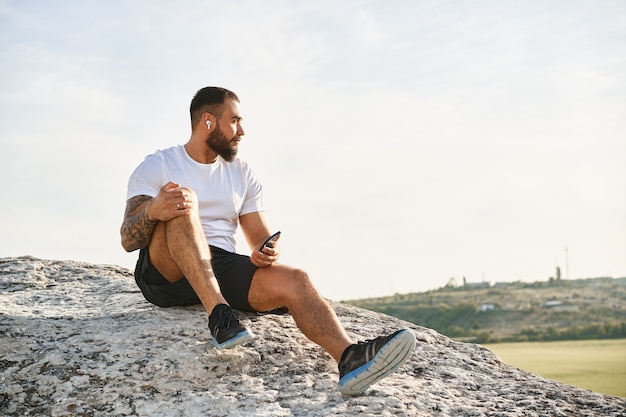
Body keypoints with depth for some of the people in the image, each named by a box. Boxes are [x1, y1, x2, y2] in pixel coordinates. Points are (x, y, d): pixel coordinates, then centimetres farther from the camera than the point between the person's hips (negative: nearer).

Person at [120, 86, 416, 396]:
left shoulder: (243, 175, 17)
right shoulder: (157, 166, 4)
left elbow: (264, 240, 14)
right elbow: (128, 240, -6)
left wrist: (267, 254, -12)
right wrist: (152, 210, -29)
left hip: (221, 268, 3)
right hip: (165, 272, -3)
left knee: (294, 280, -24)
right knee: (183, 201, -30)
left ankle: (350, 357, -48)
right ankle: (219, 315, -41)